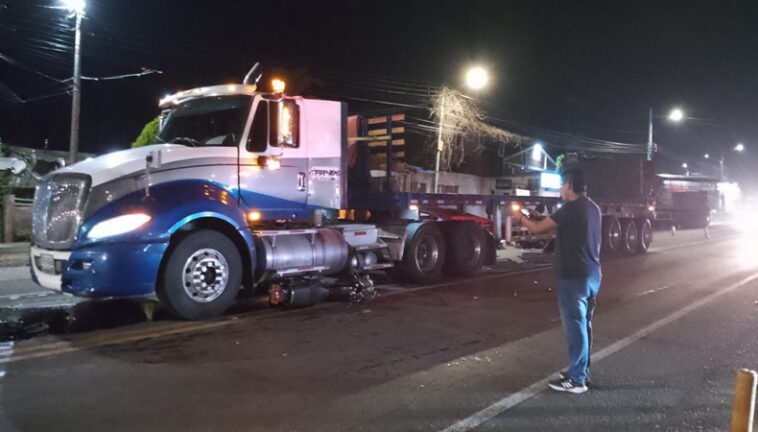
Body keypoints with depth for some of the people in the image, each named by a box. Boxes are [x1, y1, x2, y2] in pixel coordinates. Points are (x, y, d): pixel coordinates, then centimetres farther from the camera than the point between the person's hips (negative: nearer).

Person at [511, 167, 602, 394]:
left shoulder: (571, 208, -17)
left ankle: (576, 379, 4)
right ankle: (582, 371, 27)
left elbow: (537, 228, -13)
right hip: (591, 274, 9)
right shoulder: (592, 207, 12)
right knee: (583, 325, 17)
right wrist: (539, 218, 23)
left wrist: (520, 217, 6)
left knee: (575, 326, -3)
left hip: (574, 277, -9)